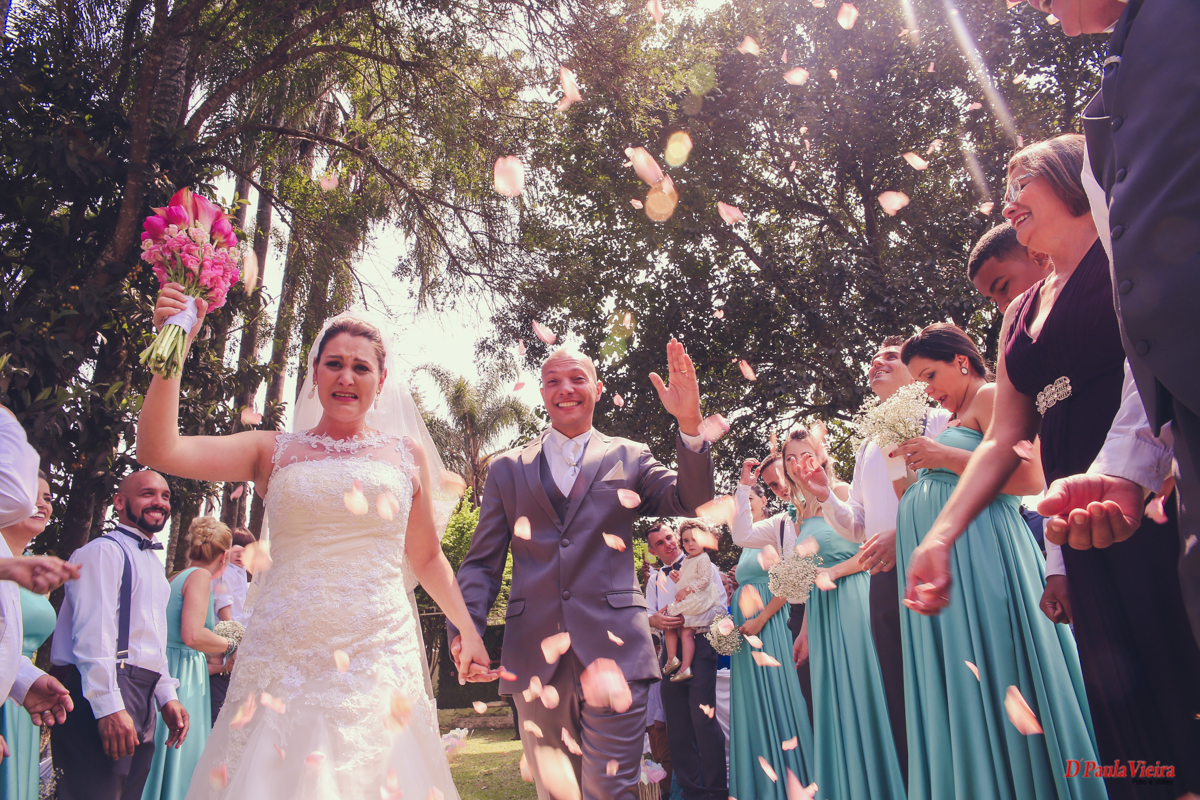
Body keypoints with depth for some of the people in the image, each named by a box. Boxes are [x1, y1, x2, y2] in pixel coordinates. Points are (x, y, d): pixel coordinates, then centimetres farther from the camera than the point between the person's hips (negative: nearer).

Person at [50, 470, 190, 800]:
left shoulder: (154, 563, 21)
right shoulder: (103, 551, -7)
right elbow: (93, 634, -16)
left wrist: (166, 696, 18)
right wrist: (109, 707, -22)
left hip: (141, 698, 9)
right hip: (101, 695, -9)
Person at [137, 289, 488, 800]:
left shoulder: (406, 454, 9)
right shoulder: (274, 452, 7)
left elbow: (426, 557, 16)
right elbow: (158, 451, -5)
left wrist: (468, 629, 10)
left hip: (379, 662, 0)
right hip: (283, 658, 0)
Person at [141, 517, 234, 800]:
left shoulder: (178, 578, 17)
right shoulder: (200, 576, -10)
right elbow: (192, 635, -22)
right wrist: (229, 645, -7)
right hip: (182, 675, -9)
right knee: (178, 760, -3)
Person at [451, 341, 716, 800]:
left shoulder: (629, 458, 10)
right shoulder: (507, 469, 12)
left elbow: (693, 503, -3)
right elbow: (482, 563, 10)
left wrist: (690, 425, -18)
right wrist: (465, 631, -8)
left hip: (613, 653, -2)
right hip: (534, 656, 2)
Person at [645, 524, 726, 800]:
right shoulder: (655, 579, 20)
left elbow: (721, 601, -3)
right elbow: (648, 613, 12)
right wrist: (655, 620, -11)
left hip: (700, 644, -5)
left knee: (703, 717, -14)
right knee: (677, 723, 5)